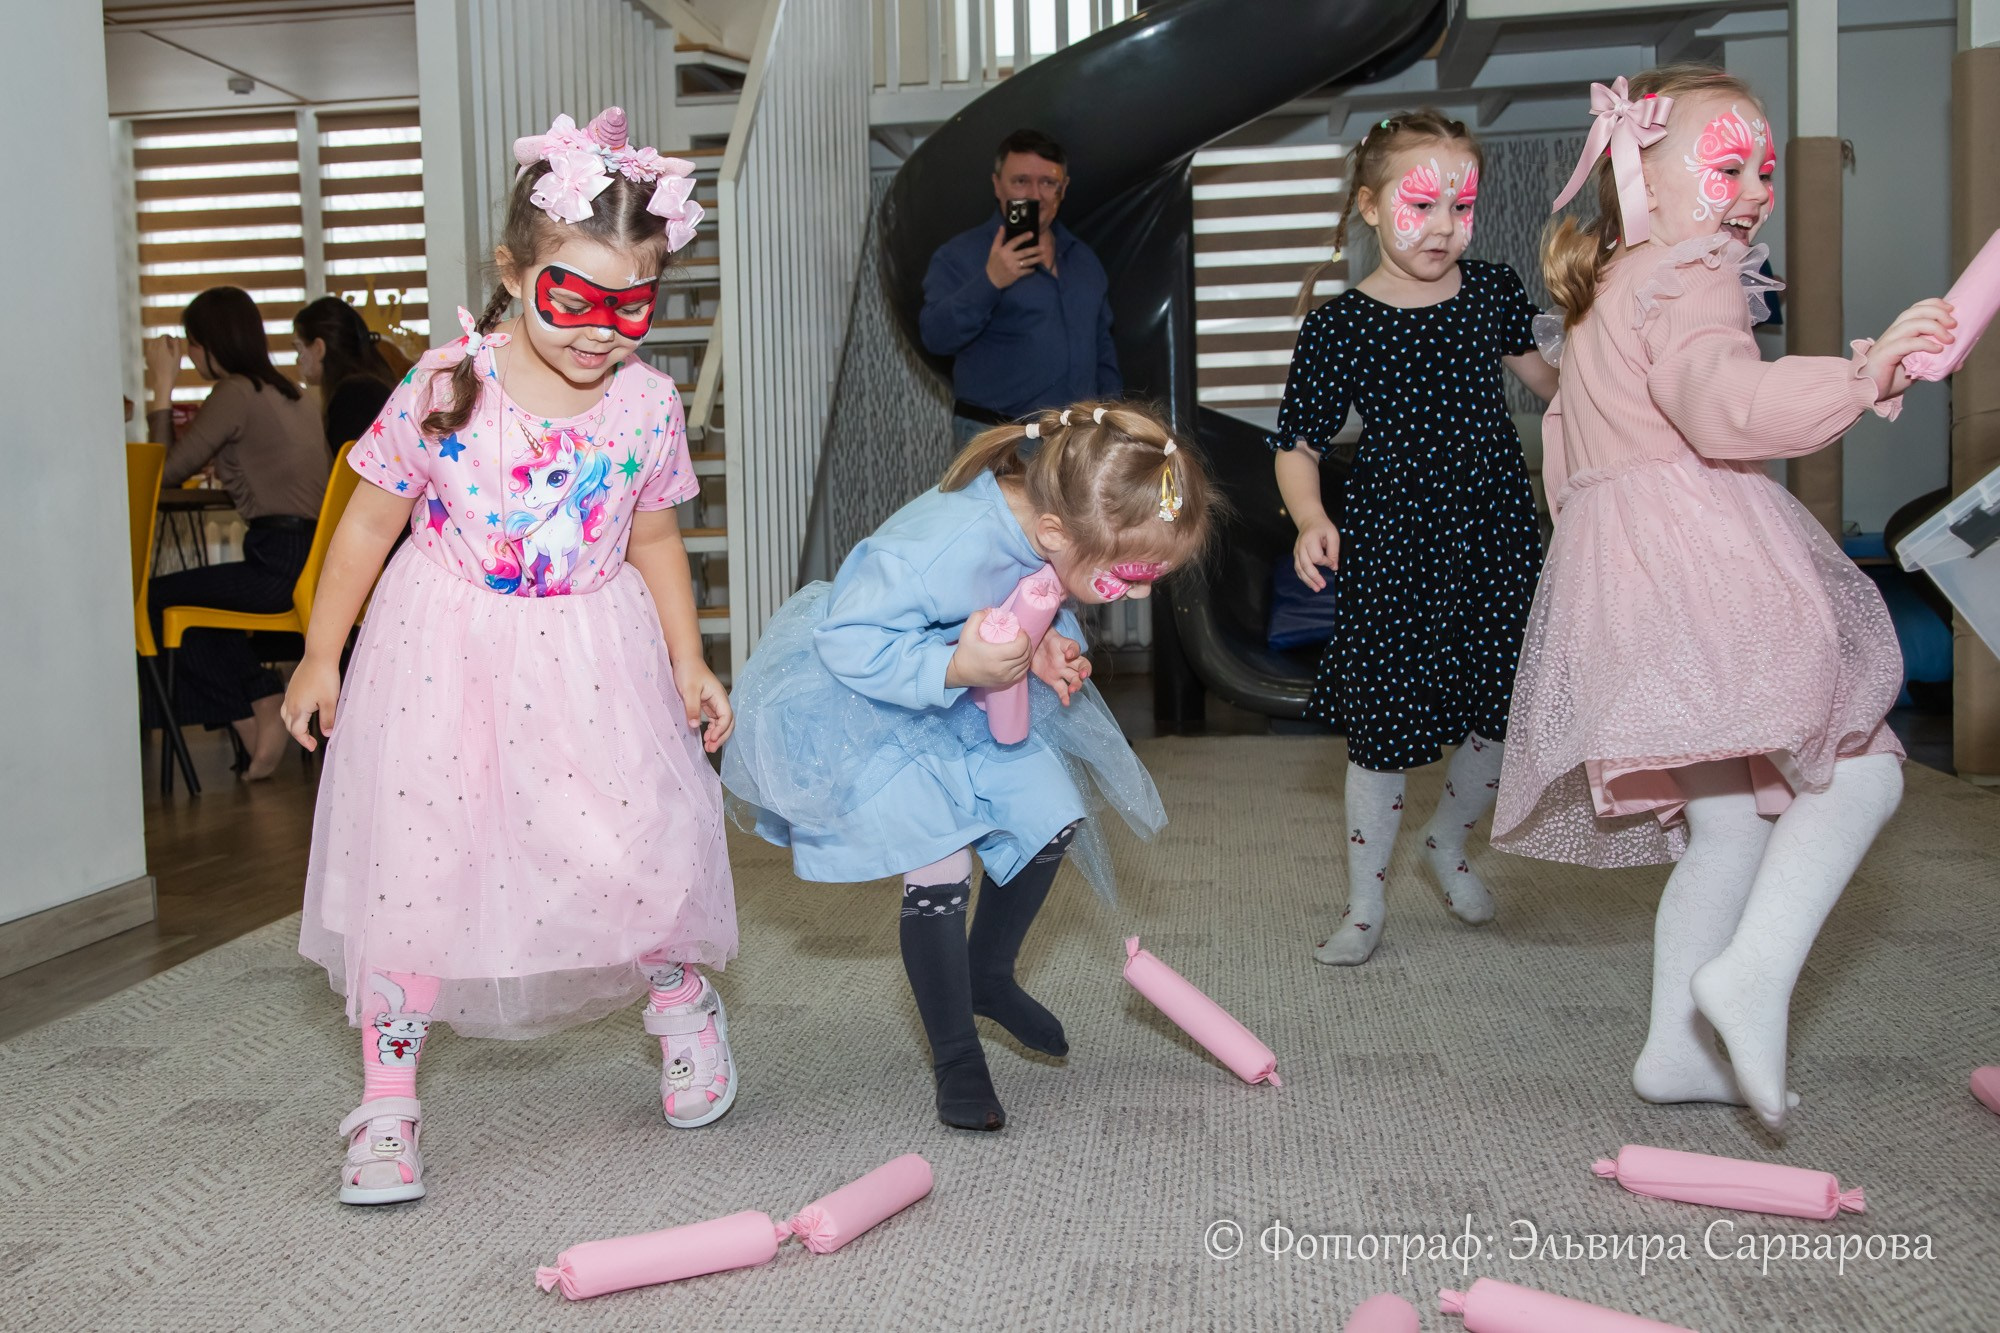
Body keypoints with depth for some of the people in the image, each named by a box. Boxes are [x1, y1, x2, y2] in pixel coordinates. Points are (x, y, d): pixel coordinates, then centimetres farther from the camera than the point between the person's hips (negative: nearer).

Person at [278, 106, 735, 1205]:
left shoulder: (647, 405, -6)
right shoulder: (446, 387, -13)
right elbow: (371, 522, -2)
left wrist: (689, 662, 4)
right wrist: (320, 656, 3)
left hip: (591, 662, 1)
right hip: (444, 656, -1)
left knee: (641, 846, -4)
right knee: (411, 857, 0)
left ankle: (686, 1003, 30)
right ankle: (387, 1103, 15)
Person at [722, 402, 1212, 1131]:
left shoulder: (1060, 522, -20)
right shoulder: (948, 546, -43)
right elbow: (848, 638, -34)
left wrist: (1049, 648, -19)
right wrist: (956, 668, -43)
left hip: (974, 689, 8)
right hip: (862, 697, -7)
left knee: (1049, 819, 6)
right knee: (937, 866, -13)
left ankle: (989, 979, 32)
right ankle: (955, 1058, 8)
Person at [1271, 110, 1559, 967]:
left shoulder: (1492, 291, 1)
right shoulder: (1339, 326, -10)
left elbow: (1541, 374, 21)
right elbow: (1298, 447, -9)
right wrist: (1311, 521, -25)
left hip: (1497, 546, 4)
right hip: (1392, 554, -4)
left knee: (1497, 721, 10)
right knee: (1382, 733, 2)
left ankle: (1449, 845, 42)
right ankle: (1364, 903, 22)